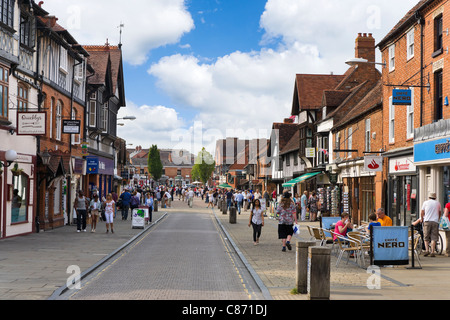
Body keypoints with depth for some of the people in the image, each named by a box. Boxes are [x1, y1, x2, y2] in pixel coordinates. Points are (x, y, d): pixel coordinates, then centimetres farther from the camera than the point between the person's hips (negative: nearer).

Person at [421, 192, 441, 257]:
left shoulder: (425, 202, 9)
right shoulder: (438, 203, 13)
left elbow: (422, 213, 8)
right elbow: (439, 213, 19)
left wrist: (422, 220, 22)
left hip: (427, 221, 0)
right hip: (435, 222, 1)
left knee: (426, 237, 6)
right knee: (433, 237, -1)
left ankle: (427, 250, -6)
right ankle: (432, 252, -8)